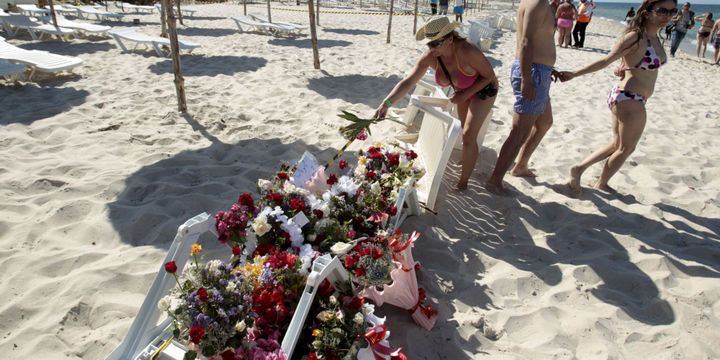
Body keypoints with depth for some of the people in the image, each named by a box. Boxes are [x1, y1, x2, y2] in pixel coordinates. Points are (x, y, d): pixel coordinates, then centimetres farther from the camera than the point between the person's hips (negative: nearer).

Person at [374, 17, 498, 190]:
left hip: (483, 89, -5)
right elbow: (408, 81, -33)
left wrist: (464, 95, -29)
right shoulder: (430, 57, -27)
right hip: (462, 90, 6)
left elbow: (490, 76, -25)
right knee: (466, 129, 23)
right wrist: (386, 103, -46)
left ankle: (463, 183, 3)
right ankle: (470, 157, 52)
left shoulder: (467, 51, -41)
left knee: (469, 135, -11)